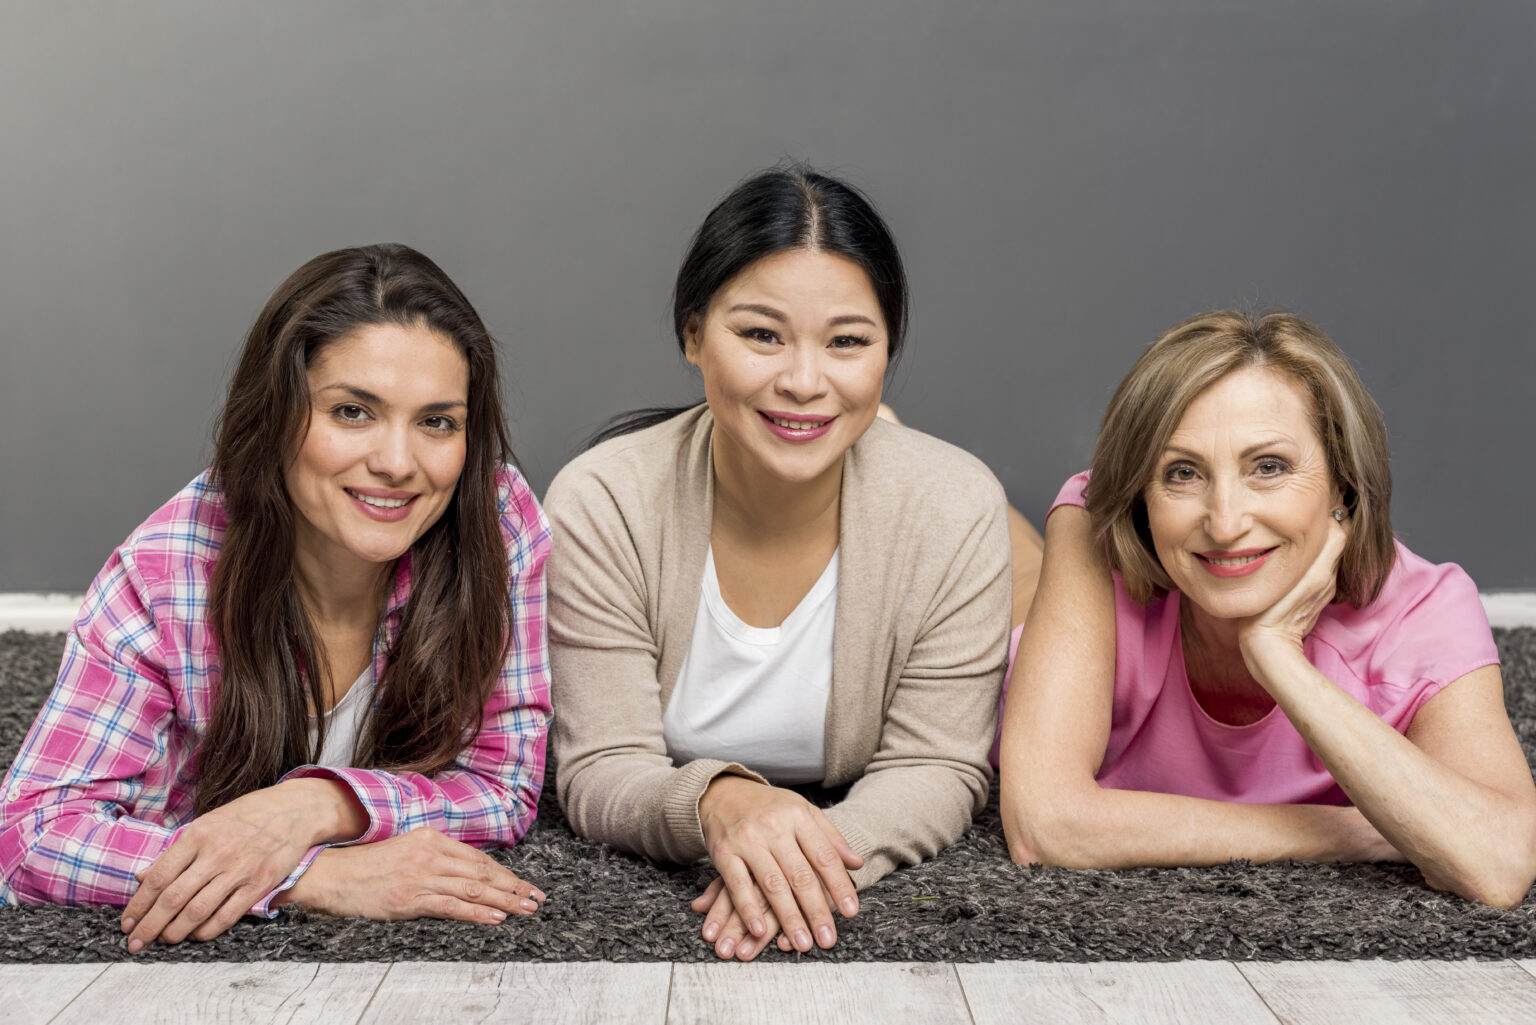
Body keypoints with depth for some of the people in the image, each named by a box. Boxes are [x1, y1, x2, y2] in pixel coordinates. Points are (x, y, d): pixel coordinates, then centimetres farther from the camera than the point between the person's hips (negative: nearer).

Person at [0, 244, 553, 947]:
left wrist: (316, 805, -29)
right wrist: (319, 875, -32)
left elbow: (506, 786, -11)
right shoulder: (167, 573, -19)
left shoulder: (502, 524, -16)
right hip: (196, 969, -1)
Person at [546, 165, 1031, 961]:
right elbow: (601, 775, -16)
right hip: (643, 898, 0)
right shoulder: (602, 505, -17)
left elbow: (936, 768, -11)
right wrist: (716, 803, -40)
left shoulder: (957, 509, -15)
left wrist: (815, 855, -32)